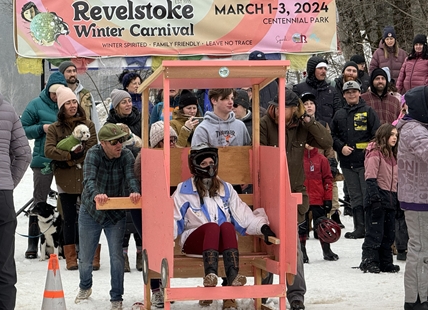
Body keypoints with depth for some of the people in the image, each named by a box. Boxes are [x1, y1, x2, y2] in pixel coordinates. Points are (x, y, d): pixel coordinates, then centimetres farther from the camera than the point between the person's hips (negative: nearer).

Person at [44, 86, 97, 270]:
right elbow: (48, 150, -7)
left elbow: (92, 149, -3)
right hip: (65, 181, 0)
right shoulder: (54, 128, 7)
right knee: (69, 219, 4)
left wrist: (68, 162, -10)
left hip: (87, 178, 0)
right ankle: (71, 258, 8)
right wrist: (71, 154, -17)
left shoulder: (88, 125, 7)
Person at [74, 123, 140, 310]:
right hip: (91, 212, 0)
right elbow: (89, 179, -32)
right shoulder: (93, 154, -18)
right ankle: (85, 287, 41)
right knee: (85, 258, 11)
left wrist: (134, 191, -49)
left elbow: (131, 176, -27)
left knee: (116, 257, -9)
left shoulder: (126, 155, -12)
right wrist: (96, 195, -54)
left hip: (116, 215, 1)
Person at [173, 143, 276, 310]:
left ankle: (233, 277, -56)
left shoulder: (226, 189, 18)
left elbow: (243, 215, 8)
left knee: (227, 226, -34)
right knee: (212, 226, -36)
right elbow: (174, 219, 0)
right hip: (194, 242, -2)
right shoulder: (184, 190, 10)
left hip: (222, 242, 2)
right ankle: (210, 274, -61)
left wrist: (262, 226, -9)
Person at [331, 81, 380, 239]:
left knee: (368, 195, -7)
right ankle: (359, 228, 11)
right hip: (347, 163, 5)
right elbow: (332, 136, 16)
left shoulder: (368, 112, 2)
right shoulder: (339, 115, 16)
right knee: (355, 197, 8)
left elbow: (377, 134, -3)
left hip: (365, 161, -5)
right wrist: (341, 147, -2)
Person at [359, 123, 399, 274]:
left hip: (390, 199, 9)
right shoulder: (375, 153, -10)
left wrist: (396, 198, 20)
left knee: (389, 233, 11)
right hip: (378, 198, -9)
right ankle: (369, 261, -1)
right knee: (375, 232, -7)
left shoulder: (392, 155, 17)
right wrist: (375, 196, -25)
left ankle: (385, 262, 18)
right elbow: (370, 177, -17)